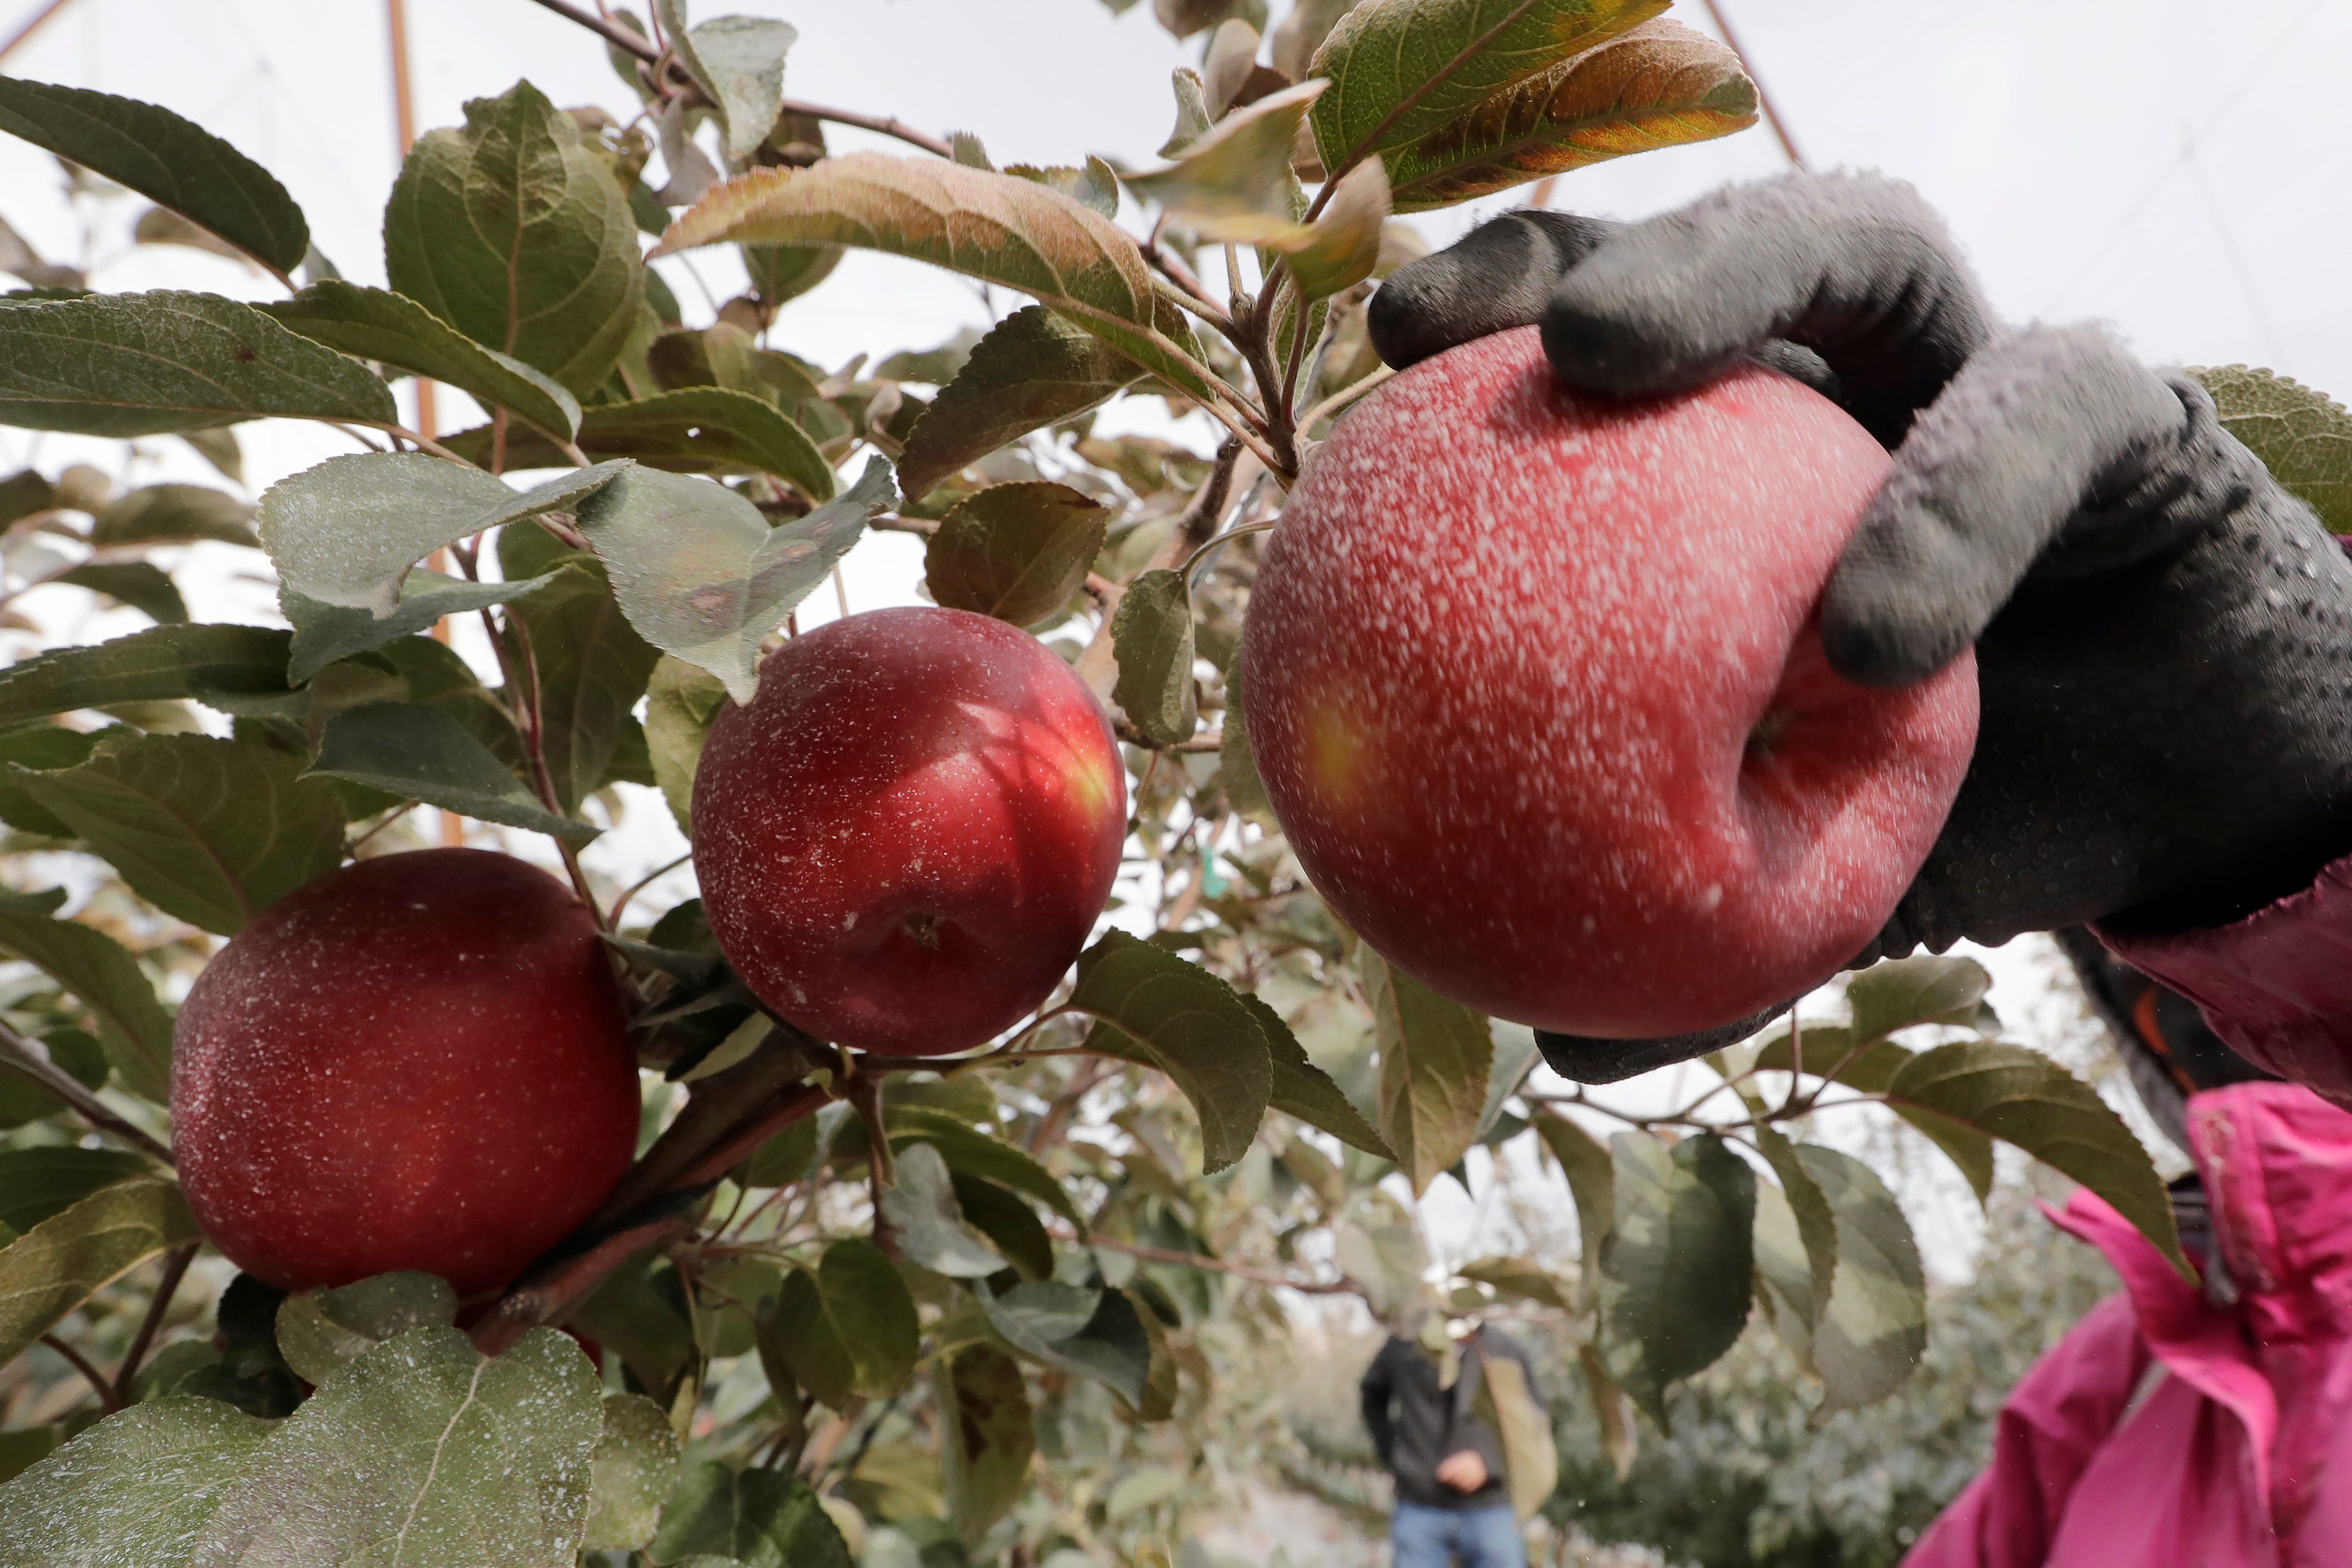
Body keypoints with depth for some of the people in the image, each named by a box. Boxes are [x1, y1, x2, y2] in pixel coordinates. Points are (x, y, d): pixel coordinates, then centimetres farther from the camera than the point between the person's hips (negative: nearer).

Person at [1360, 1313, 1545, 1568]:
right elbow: (1373, 1394, 19)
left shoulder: (1506, 1351, -5)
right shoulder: (1403, 1345, -2)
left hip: (1490, 1510, -1)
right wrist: (1390, 1451, 11)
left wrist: (1488, 1460, -15)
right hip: (1417, 1511, 1)